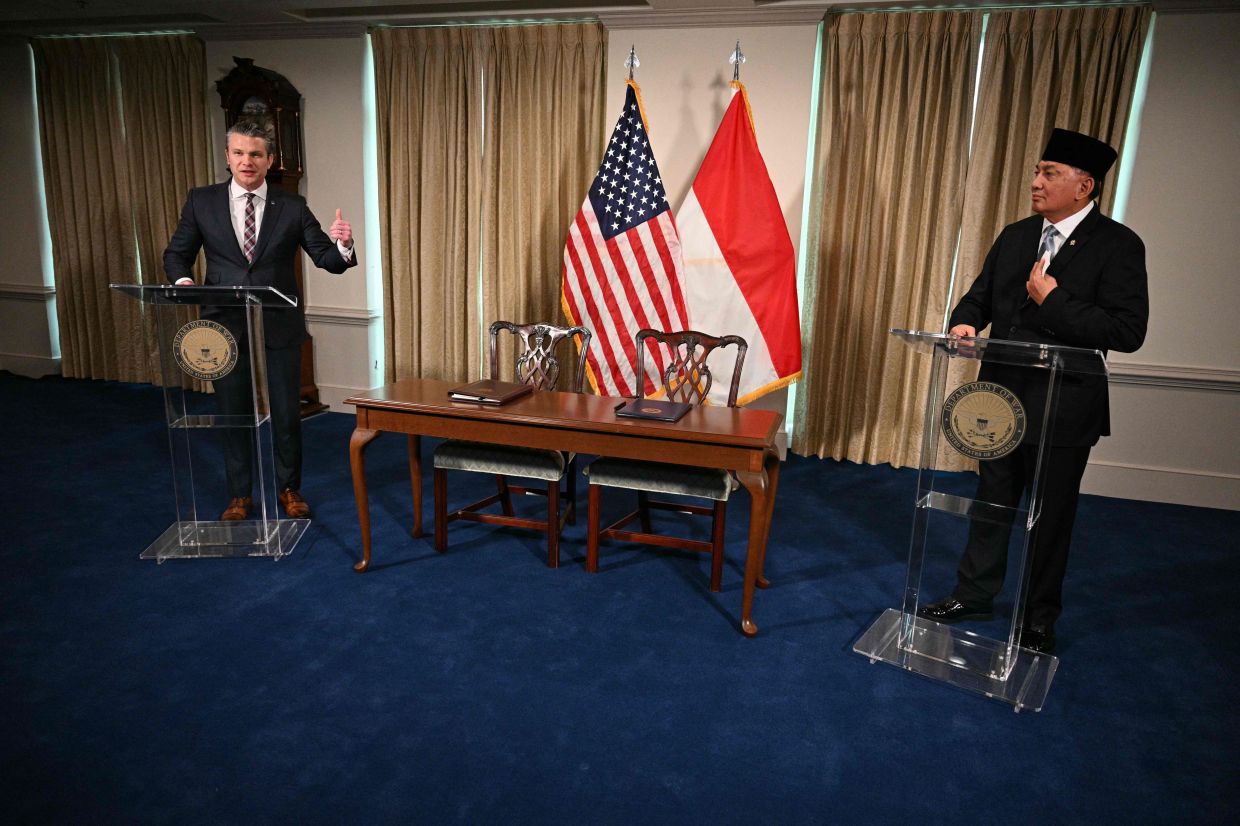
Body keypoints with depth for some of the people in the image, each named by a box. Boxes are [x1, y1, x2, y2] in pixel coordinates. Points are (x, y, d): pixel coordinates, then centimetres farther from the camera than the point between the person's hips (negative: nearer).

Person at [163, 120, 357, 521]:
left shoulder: (292, 206, 1)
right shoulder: (201, 201, 3)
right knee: (232, 414, 12)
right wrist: (182, 280, -14)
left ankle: (289, 489, 27)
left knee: (286, 413, 7)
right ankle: (240, 495, 28)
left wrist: (343, 245, -26)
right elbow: (177, 253, 8)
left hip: (279, 326, -1)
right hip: (225, 326, 1)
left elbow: (328, 260, -3)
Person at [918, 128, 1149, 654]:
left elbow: (1128, 331, -19)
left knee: (1051, 516, 10)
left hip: (1064, 409, -5)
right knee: (991, 502, 17)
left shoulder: (1117, 245, -11)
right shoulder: (1014, 236, 7)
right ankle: (974, 594, 33)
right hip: (1002, 398, 5)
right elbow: (981, 295, 14)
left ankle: (1039, 619, 28)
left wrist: (1053, 300, -22)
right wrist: (964, 321, -8)